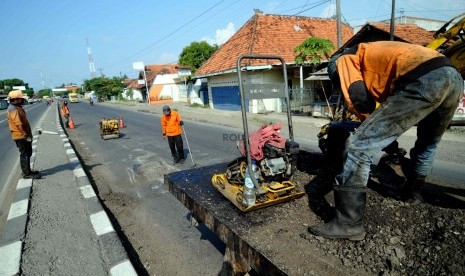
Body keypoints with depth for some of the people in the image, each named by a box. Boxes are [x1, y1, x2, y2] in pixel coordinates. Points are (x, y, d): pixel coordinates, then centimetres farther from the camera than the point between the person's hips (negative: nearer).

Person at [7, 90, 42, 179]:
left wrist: (27, 134, 19)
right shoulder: (14, 110, -18)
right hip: (21, 136, -10)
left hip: (23, 136, 10)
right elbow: (19, 125, -24)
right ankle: (27, 174, 2)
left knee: (28, 153, 18)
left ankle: (27, 171, 28)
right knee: (25, 155, -4)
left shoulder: (17, 108, 14)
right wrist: (26, 135, -22)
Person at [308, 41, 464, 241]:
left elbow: (358, 98, 1)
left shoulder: (345, 59, 15)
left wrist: (369, 125, 19)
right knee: (428, 143, 33)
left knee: (359, 146, -8)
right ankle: (412, 193, 53)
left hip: (423, 81, -9)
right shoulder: (374, 54, 39)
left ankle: (348, 224, -4)